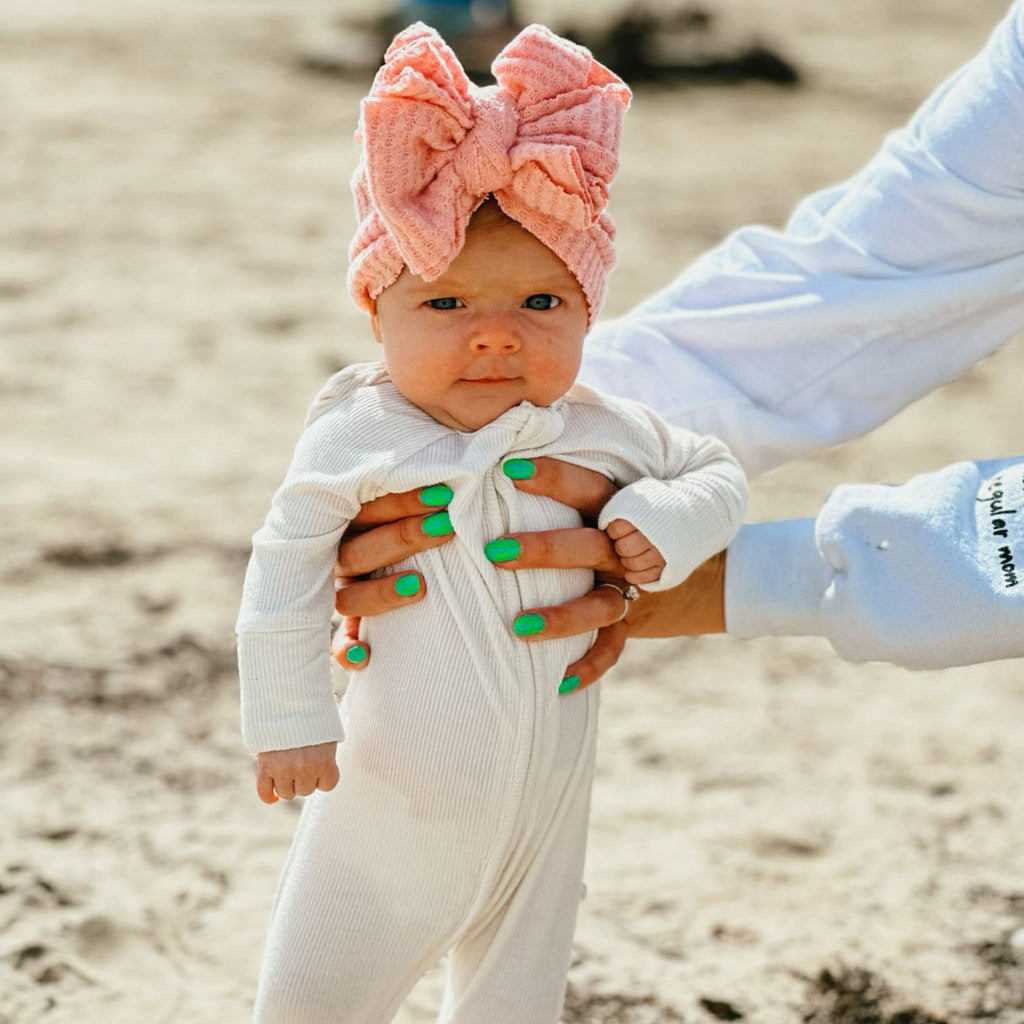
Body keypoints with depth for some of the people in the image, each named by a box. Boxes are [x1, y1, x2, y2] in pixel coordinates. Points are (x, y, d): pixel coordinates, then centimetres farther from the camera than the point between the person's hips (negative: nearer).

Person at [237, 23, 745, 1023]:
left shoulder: (600, 436, -9)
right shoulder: (358, 440, -17)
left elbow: (716, 469, 8)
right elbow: (284, 575, -7)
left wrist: (670, 521, -13)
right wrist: (286, 721, -5)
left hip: (541, 817, 3)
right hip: (389, 816, -2)